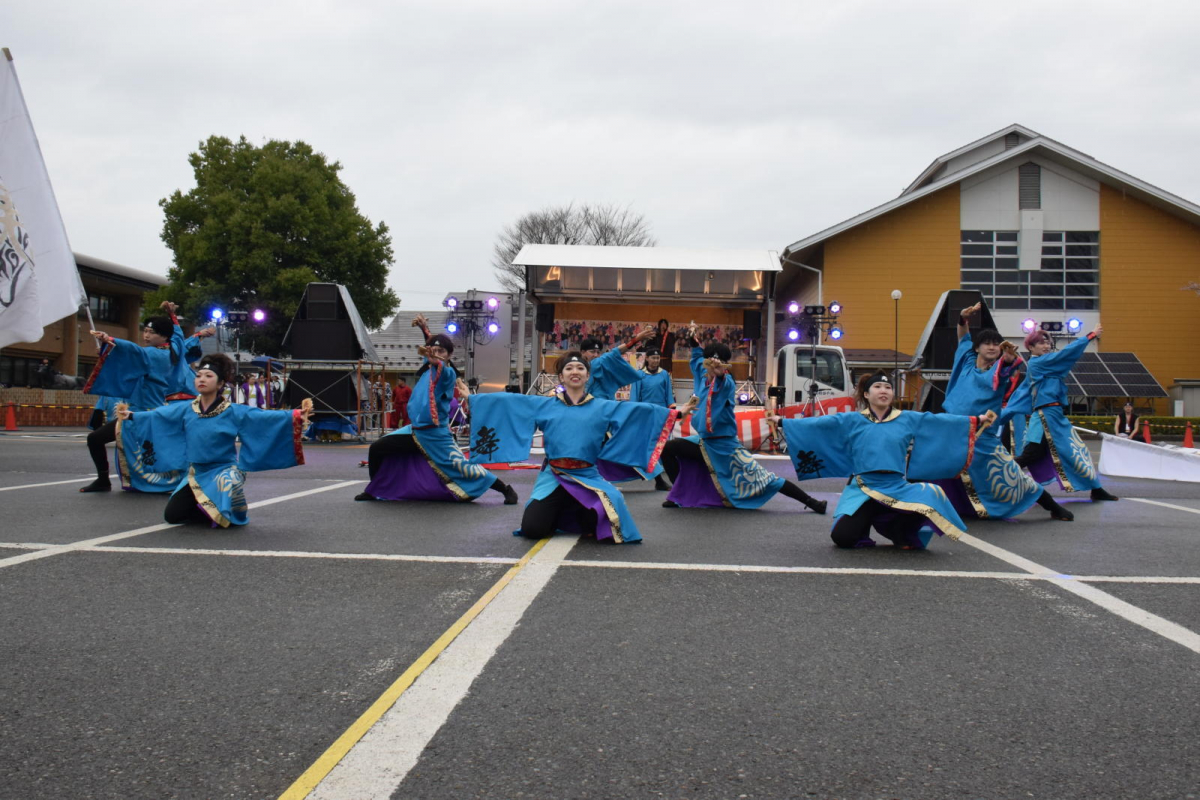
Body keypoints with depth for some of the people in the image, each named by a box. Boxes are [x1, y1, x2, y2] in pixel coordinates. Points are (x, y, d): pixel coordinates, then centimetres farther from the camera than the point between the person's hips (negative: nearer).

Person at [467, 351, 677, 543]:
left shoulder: (603, 407, 8)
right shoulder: (544, 405, 8)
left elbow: (635, 409, 1)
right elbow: (508, 401, 5)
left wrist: (673, 413, -5)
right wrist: (471, 398, -1)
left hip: (587, 478, 0)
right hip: (553, 477, 0)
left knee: (608, 527, -23)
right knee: (532, 528, -16)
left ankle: (581, 517, 15)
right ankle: (558, 514, 20)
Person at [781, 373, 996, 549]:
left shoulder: (910, 420, 10)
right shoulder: (851, 421, 6)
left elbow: (942, 421, 7)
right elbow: (817, 424, 2)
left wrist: (978, 421, 2)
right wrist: (782, 422, -4)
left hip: (898, 489, 1)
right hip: (862, 490, -1)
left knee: (932, 495, -27)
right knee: (842, 537, -19)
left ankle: (901, 534, 4)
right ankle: (864, 522, 19)